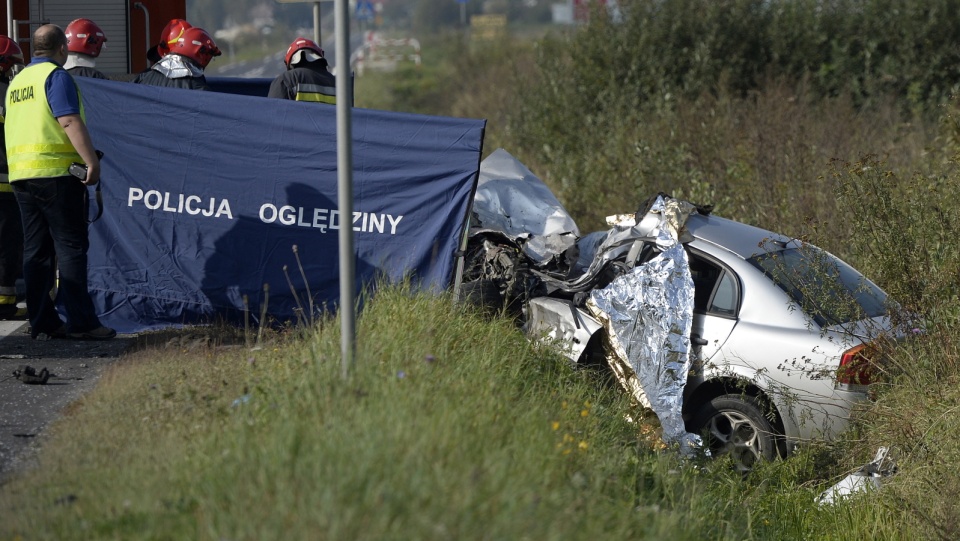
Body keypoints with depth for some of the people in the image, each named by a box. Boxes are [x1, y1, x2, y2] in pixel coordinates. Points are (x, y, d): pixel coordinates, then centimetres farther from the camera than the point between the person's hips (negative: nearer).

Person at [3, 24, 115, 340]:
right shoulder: (56, 76, -7)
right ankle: (80, 322, -9)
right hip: (54, 172, -8)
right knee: (71, 246, -6)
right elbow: (70, 122, -18)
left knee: (36, 249, 10)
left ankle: (42, 321, 10)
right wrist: (93, 162, -20)